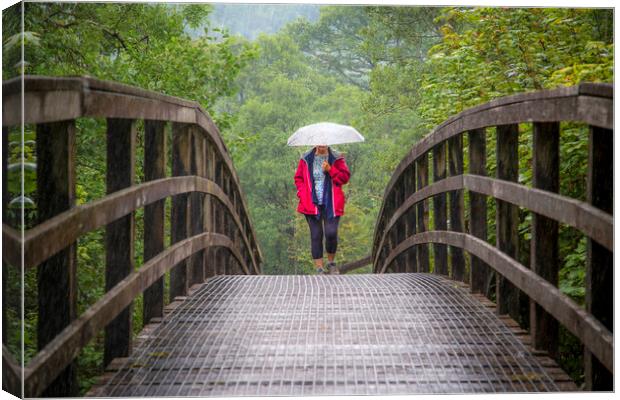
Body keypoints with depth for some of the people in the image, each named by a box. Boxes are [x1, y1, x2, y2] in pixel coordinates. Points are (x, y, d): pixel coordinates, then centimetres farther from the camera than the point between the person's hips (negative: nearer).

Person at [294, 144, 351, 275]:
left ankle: (331, 262, 15)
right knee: (316, 236, 0)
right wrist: (302, 194, -3)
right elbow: (298, 178, 12)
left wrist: (330, 169, -14)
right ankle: (319, 269, 7)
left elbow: (345, 177, -1)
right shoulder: (306, 158, 6)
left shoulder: (337, 158, 4)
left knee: (331, 233, -11)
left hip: (331, 204, -1)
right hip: (312, 204, 1)